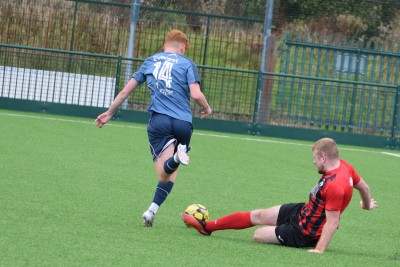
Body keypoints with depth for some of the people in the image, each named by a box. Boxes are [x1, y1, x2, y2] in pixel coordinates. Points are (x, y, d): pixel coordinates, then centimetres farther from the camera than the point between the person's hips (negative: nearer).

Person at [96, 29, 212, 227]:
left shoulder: (150, 61, 19)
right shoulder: (187, 64, 9)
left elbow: (127, 90, 20)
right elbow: (196, 94, -5)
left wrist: (109, 113, 31)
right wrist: (207, 108, 17)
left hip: (159, 120, 1)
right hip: (183, 123, -1)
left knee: (163, 172, -14)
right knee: (171, 174, 12)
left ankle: (176, 157, -46)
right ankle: (152, 210, -2)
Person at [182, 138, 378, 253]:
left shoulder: (334, 185, -39)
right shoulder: (343, 166, -8)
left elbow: (332, 222, -36)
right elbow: (363, 186, 10)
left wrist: (319, 250, -36)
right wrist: (367, 203, 32)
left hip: (303, 233, -10)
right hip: (302, 211, 10)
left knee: (258, 235, 6)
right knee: (258, 215, 17)